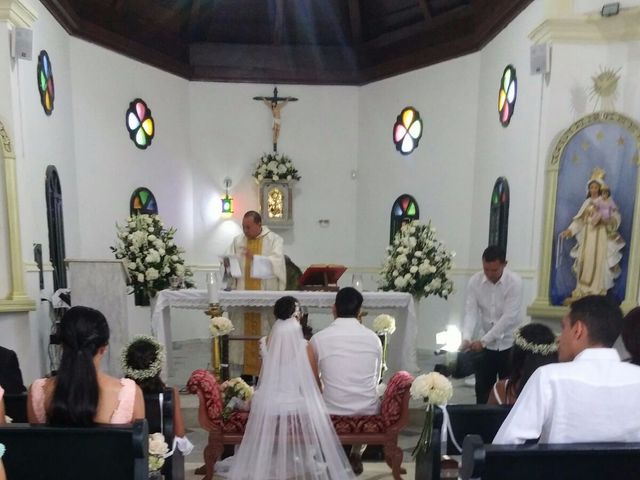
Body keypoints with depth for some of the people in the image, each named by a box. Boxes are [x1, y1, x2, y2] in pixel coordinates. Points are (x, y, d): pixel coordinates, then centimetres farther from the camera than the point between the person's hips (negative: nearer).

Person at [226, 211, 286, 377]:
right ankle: (246, 370, 8)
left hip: (265, 294, -3)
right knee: (243, 330, 0)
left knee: (264, 331, -5)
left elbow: (276, 260, -11)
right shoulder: (238, 240, 14)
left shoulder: (274, 240, 4)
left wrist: (254, 257, -23)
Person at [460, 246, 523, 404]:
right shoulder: (474, 281, -9)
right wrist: (466, 338, -27)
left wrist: (483, 340, -26)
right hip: (485, 344, 3)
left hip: (508, 344, -2)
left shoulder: (515, 282, -18)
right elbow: (471, 312, -11)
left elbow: (509, 317, -22)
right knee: (482, 388, 9)